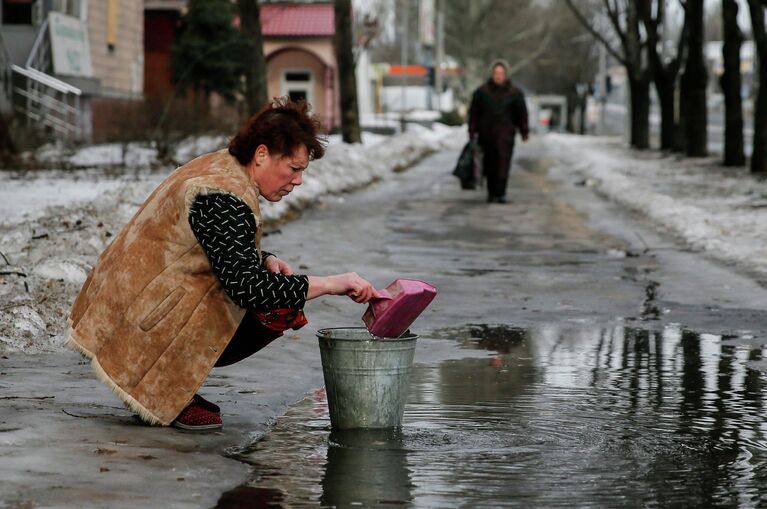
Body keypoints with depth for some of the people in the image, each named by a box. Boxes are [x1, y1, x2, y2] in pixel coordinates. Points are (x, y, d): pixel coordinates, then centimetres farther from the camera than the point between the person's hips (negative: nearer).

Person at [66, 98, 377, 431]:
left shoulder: (220, 167, 9)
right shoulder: (225, 199, -23)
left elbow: (228, 254, 22)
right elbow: (246, 286, -30)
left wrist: (265, 261, 1)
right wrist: (329, 284, -27)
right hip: (143, 325, -10)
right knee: (277, 309, -18)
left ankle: (170, 382, 7)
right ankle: (167, 391, -10)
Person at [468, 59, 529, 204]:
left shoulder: (514, 93, 5)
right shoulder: (482, 92, 5)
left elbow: (522, 113, 8)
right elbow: (474, 112, 6)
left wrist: (524, 132, 4)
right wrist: (472, 131, 1)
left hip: (505, 134, -1)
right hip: (486, 134, 1)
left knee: (503, 163, -13)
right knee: (489, 164, 6)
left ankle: (500, 193, -16)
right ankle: (491, 192, 20)